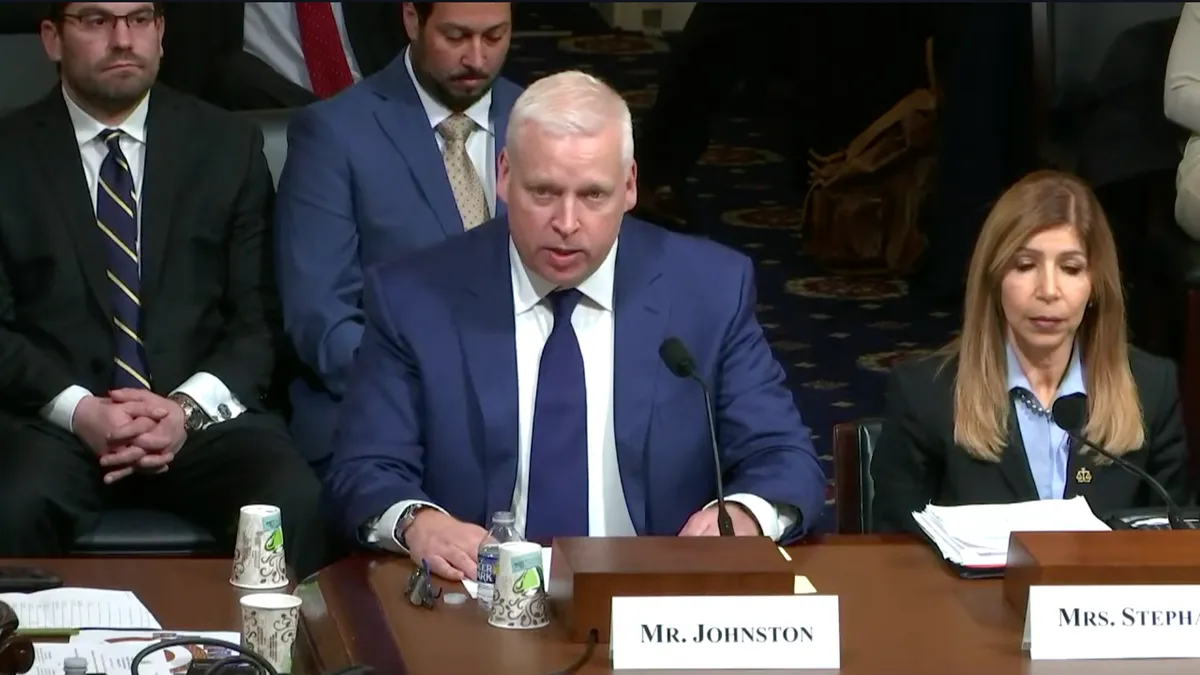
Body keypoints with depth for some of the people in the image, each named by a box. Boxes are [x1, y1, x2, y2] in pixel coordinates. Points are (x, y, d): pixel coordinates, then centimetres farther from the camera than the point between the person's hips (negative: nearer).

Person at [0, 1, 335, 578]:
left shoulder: (229, 147, 11)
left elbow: (260, 315, 7)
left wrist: (191, 407, -11)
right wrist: (77, 410, -14)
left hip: (203, 416, 1)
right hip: (56, 421, -1)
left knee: (298, 505, -30)